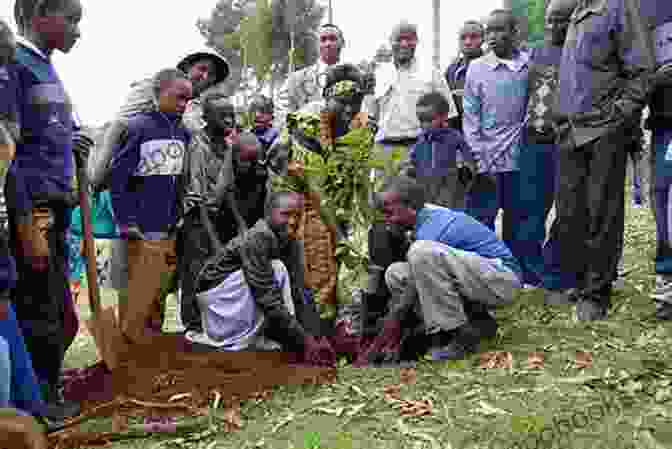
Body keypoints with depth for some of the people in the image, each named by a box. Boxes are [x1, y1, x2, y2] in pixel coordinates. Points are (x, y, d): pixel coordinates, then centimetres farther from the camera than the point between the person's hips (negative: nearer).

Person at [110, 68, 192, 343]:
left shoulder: (183, 132, 9)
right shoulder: (138, 126, -8)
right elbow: (118, 176, -10)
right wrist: (126, 222, -12)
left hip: (172, 229, 6)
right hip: (144, 230, -6)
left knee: (160, 292, 14)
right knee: (140, 297, -3)